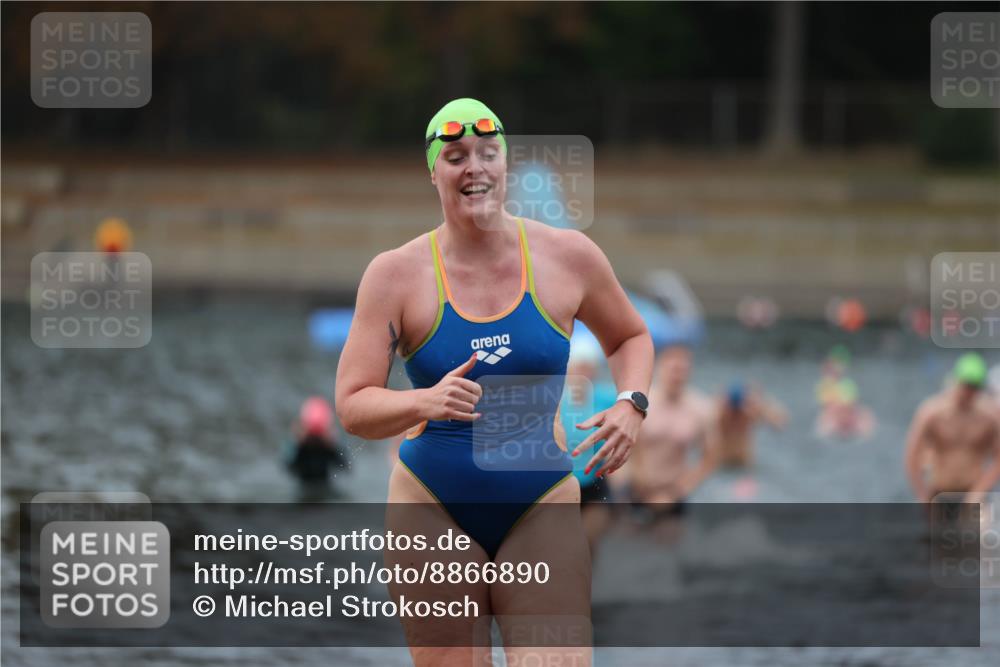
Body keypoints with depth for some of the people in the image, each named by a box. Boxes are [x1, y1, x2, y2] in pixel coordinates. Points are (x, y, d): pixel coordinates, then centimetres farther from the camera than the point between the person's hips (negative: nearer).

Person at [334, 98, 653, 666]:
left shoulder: (568, 256, 2)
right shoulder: (396, 273, -2)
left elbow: (630, 336, 20)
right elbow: (352, 406, -6)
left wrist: (631, 404, 0)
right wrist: (425, 403, -25)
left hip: (540, 508, 1)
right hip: (433, 510, 0)